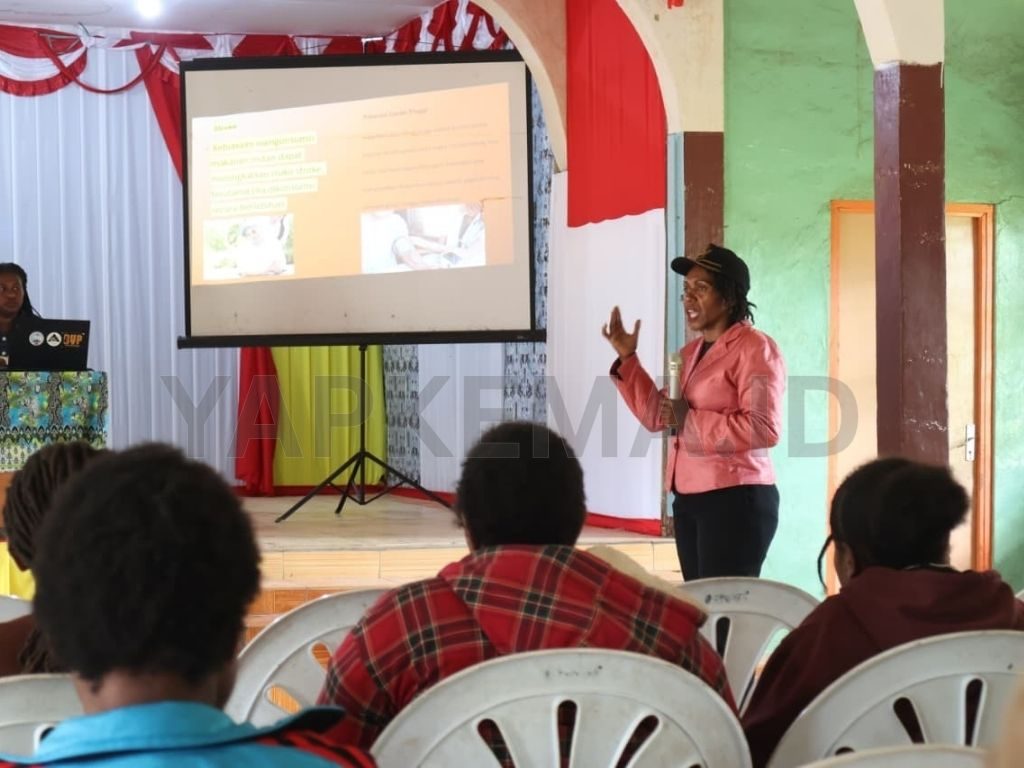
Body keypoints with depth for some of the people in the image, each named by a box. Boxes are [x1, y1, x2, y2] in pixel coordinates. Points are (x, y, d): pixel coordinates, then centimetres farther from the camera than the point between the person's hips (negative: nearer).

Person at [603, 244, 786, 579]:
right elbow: (656, 416, 17)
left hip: (734, 500, -9)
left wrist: (691, 421, -19)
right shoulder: (691, 352, 17)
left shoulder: (754, 348, -11)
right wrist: (627, 358, 12)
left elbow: (764, 428, -21)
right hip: (688, 499, 9)